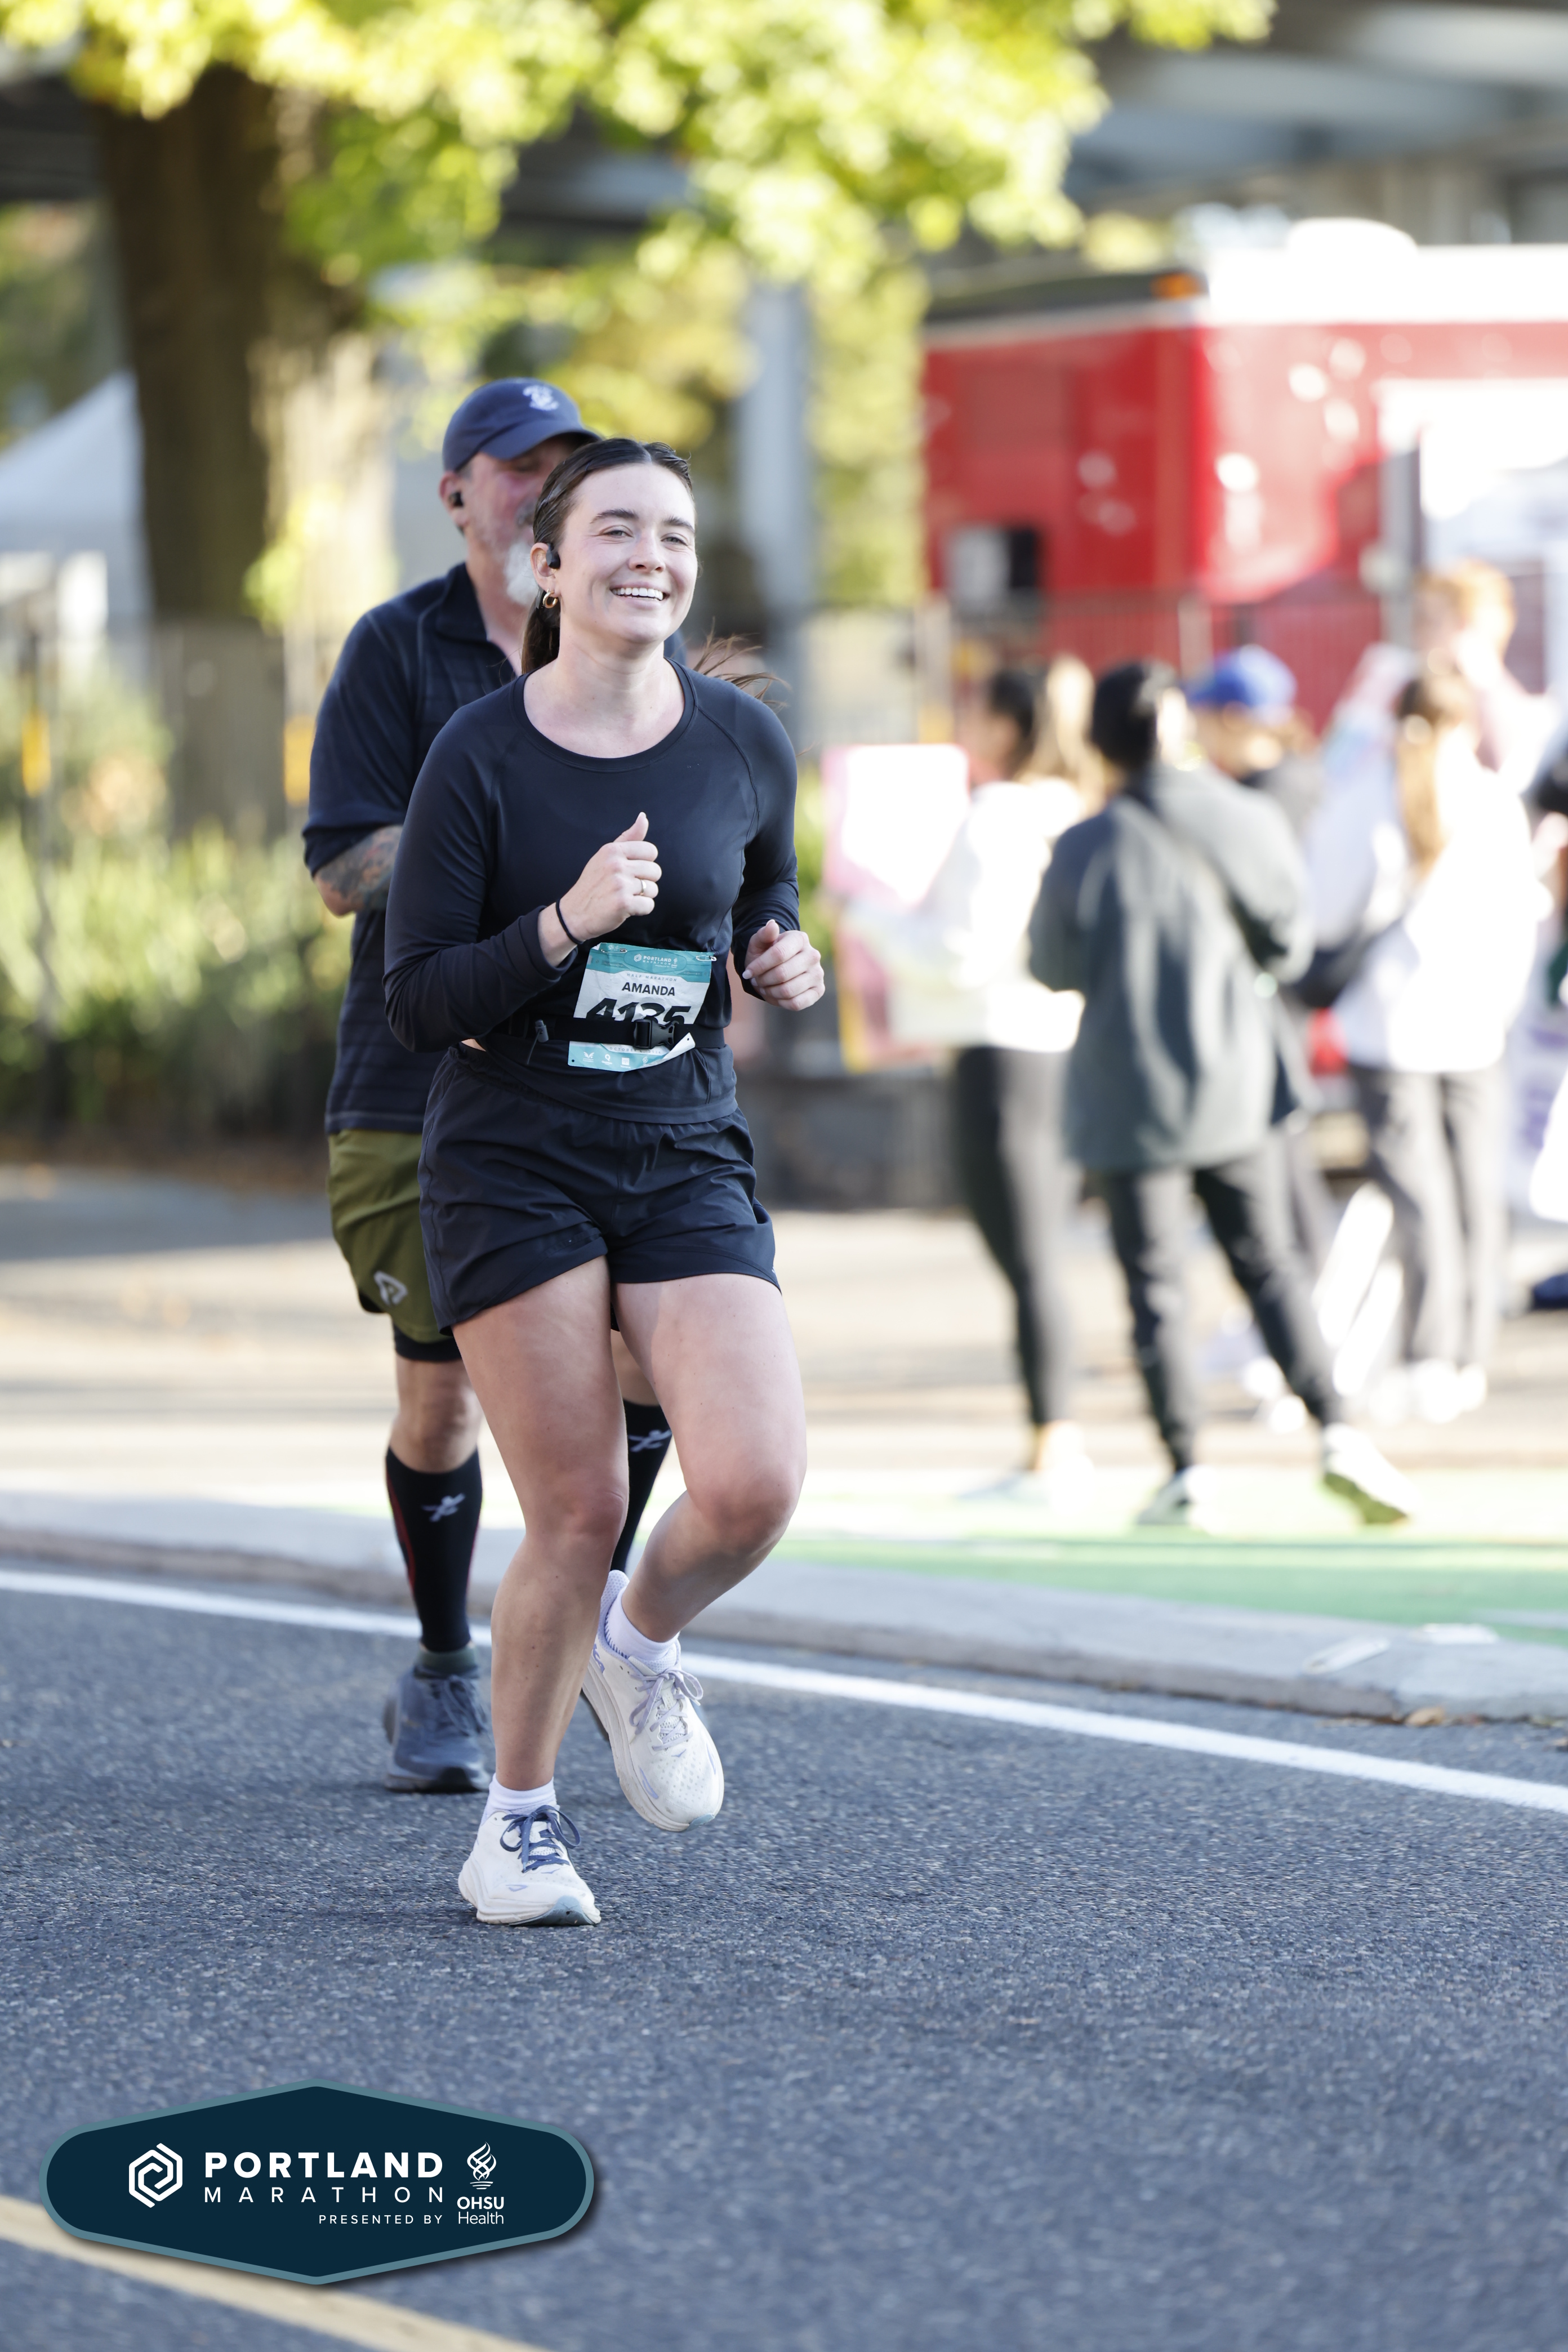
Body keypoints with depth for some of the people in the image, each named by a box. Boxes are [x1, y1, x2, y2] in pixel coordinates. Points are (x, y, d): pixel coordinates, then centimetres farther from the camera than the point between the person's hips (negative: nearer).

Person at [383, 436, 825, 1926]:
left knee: (755, 1481, -17)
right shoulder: (480, 757, -8)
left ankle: (643, 1644, 17)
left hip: (686, 1160, 3)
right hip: (512, 1168, -2)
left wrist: (785, 963, -1)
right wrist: (569, 925, -24)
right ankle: (520, 1817, 17)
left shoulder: (743, 745, 2)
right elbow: (416, 1003, -10)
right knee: (578, 1515, -5)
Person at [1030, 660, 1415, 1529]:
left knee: (1155, 1287, 4)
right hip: (1233, 1090, 2)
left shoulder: (1087, 850, -13)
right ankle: (1335, 1430, -3)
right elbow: (1287, 946, 3)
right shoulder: (1246, 825, -6)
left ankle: (1187, 1470, 2)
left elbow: (1053, 966, -2)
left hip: (1128, 1102, -2)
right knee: (1268, 1265, 11)